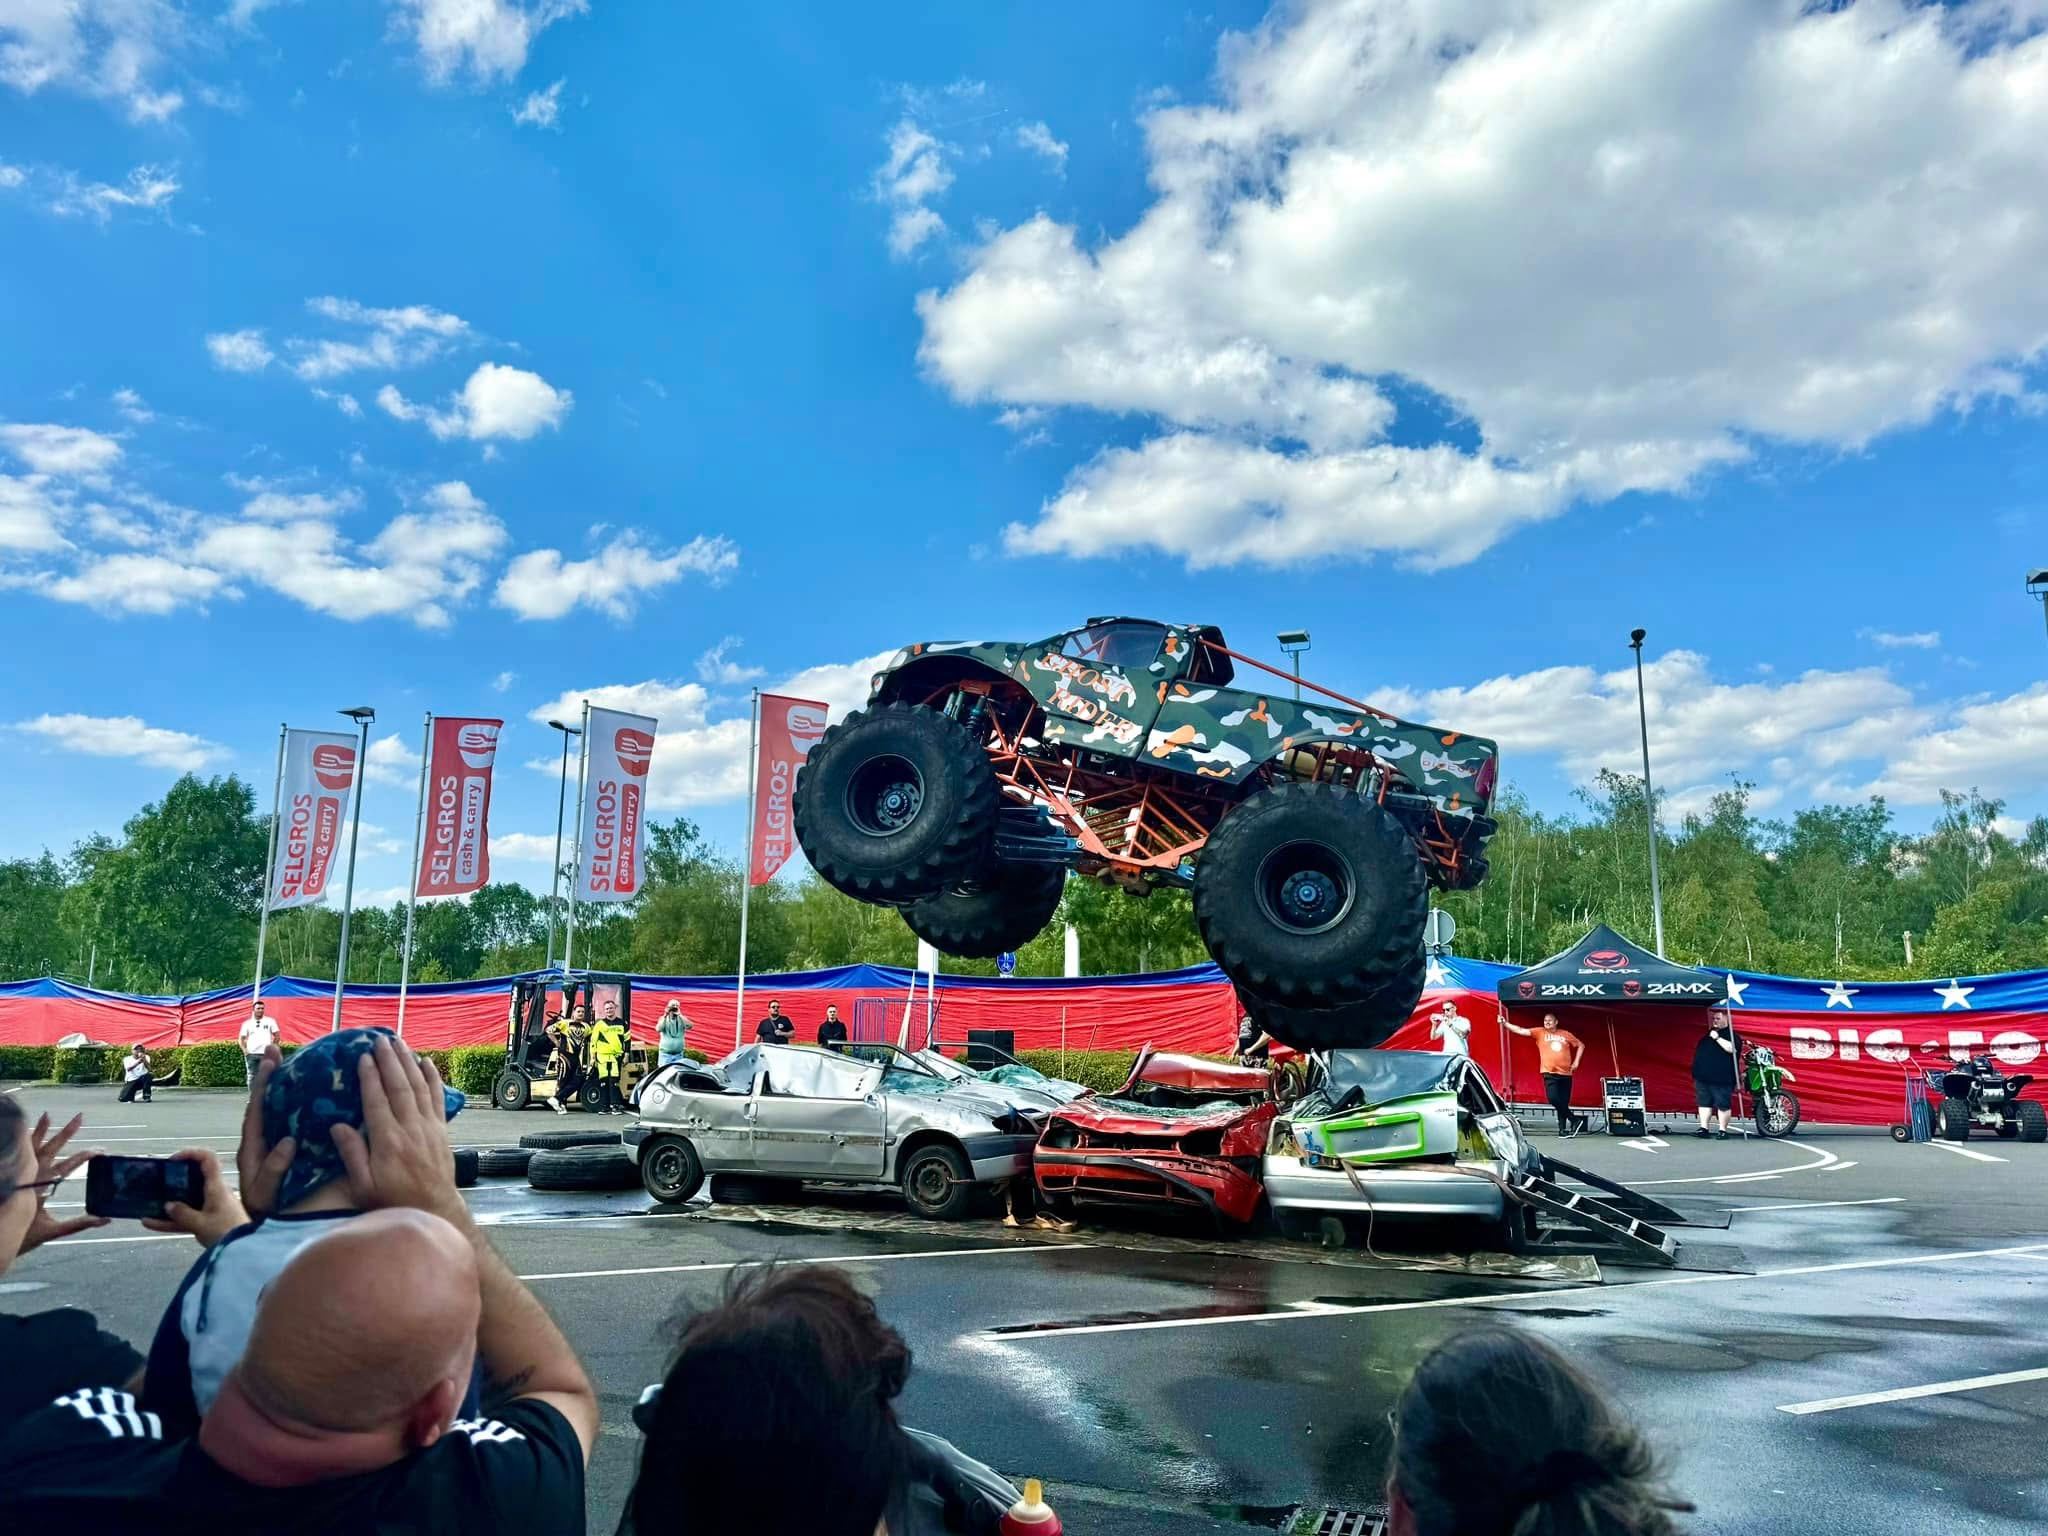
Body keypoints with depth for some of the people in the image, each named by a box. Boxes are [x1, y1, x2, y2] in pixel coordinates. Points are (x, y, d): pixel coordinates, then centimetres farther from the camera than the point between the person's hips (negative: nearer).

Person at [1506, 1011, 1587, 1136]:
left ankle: (1563, 1128, 12)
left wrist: (1576, 1062, 10)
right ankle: (1574, 1120, -2)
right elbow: (1521, 1030, -5)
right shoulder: (1540, 1032, 5)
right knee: (1553, 1098, -17)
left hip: (1565, 1073, 2)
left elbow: (1580, 1045, 21)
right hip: (1549, 1073, -2)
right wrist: (1505, 1023, -17)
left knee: (1564, 1102, 3)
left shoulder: (1566, 1034, 9)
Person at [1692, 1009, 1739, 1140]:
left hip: (1721, 1078, -8)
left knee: (1723, 1105, -3)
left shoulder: (1730, 1034, -3)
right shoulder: (1709, 1033, 20)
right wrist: (1697, 1072, 27)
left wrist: (1717, 1038, -20)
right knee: (1704, 1103, 6)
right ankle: (1704, 1128, 7)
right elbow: (1700, 1051, 28)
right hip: (1703, 1077, 8)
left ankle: (1723, 1130, 2)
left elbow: (1731, 1048, -22)